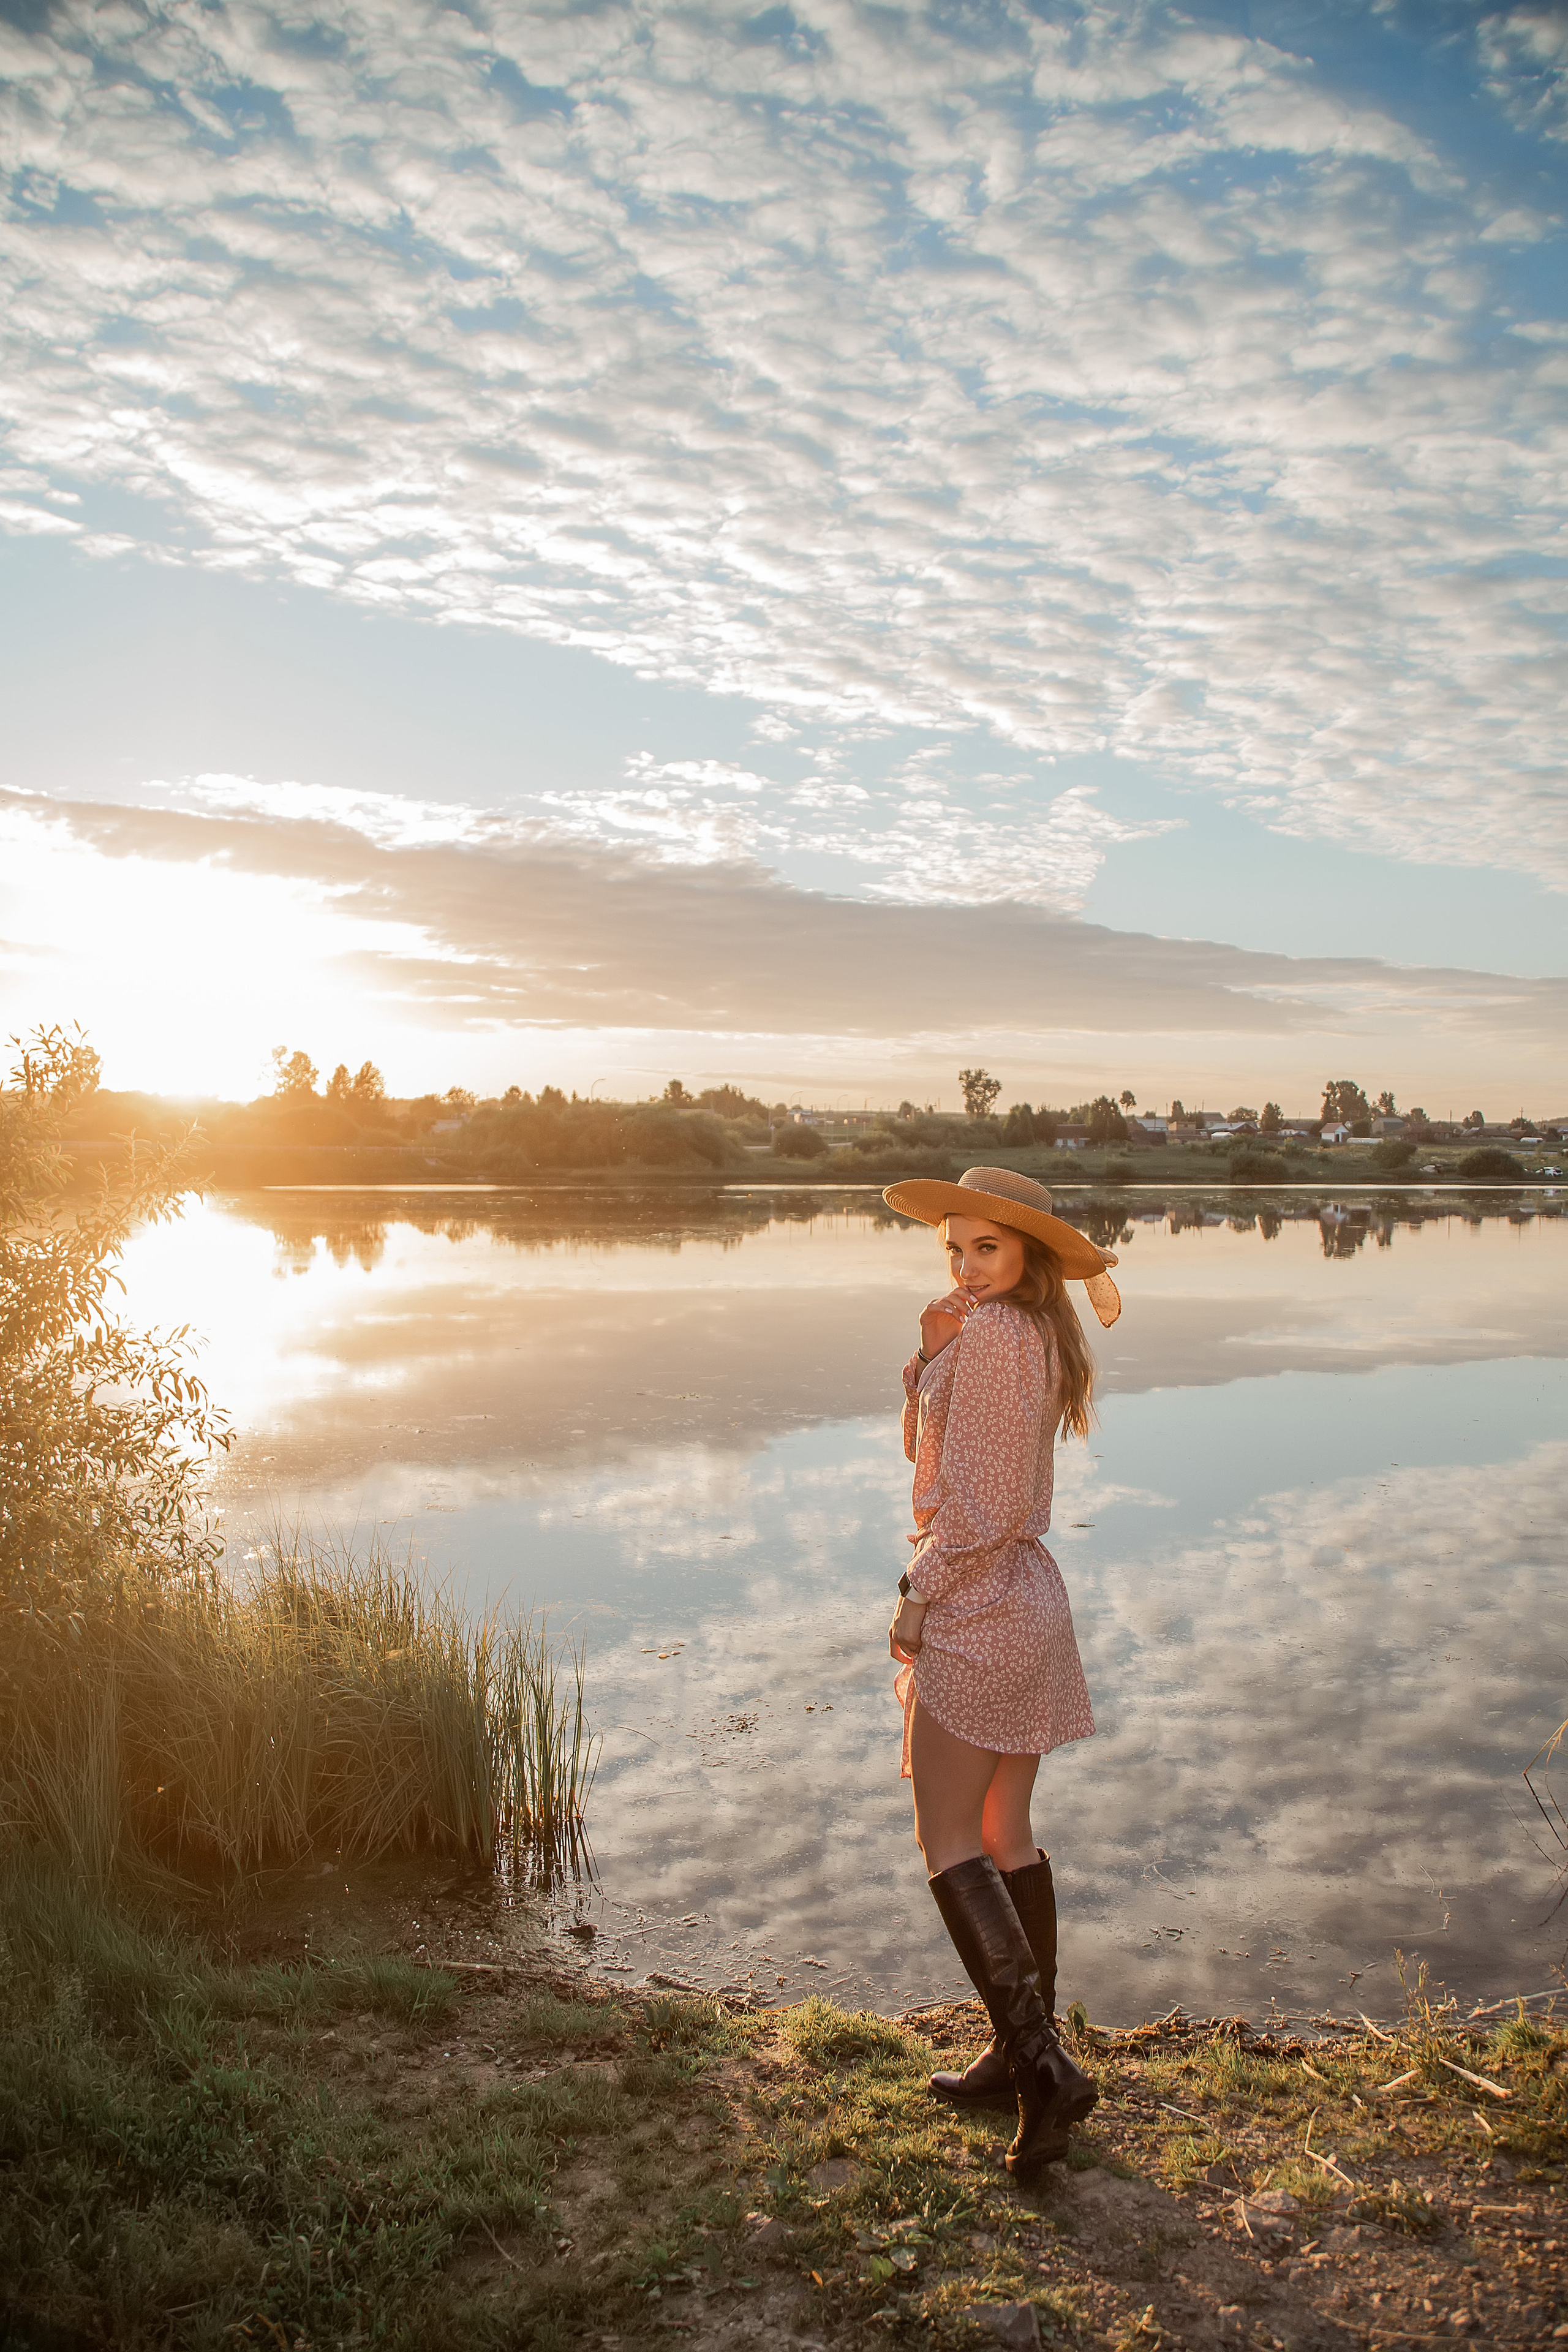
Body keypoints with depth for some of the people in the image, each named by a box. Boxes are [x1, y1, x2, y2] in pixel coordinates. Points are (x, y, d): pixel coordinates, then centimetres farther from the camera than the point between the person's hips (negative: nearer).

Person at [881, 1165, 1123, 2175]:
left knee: (950, 1843, -2)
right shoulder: (1035, 1335, 12)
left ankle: (1043, 2063, -3)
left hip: (977, 1609, -10)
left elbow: (982, 1505, -20)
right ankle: (1029, 2055, 23)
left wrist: (918, 1599, -10)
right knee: (1006, 1836, 15)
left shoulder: (993, 1332, -17)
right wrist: (933, 1356, -3)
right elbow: (927, 1445, 14)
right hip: (1026, 1607, 10)